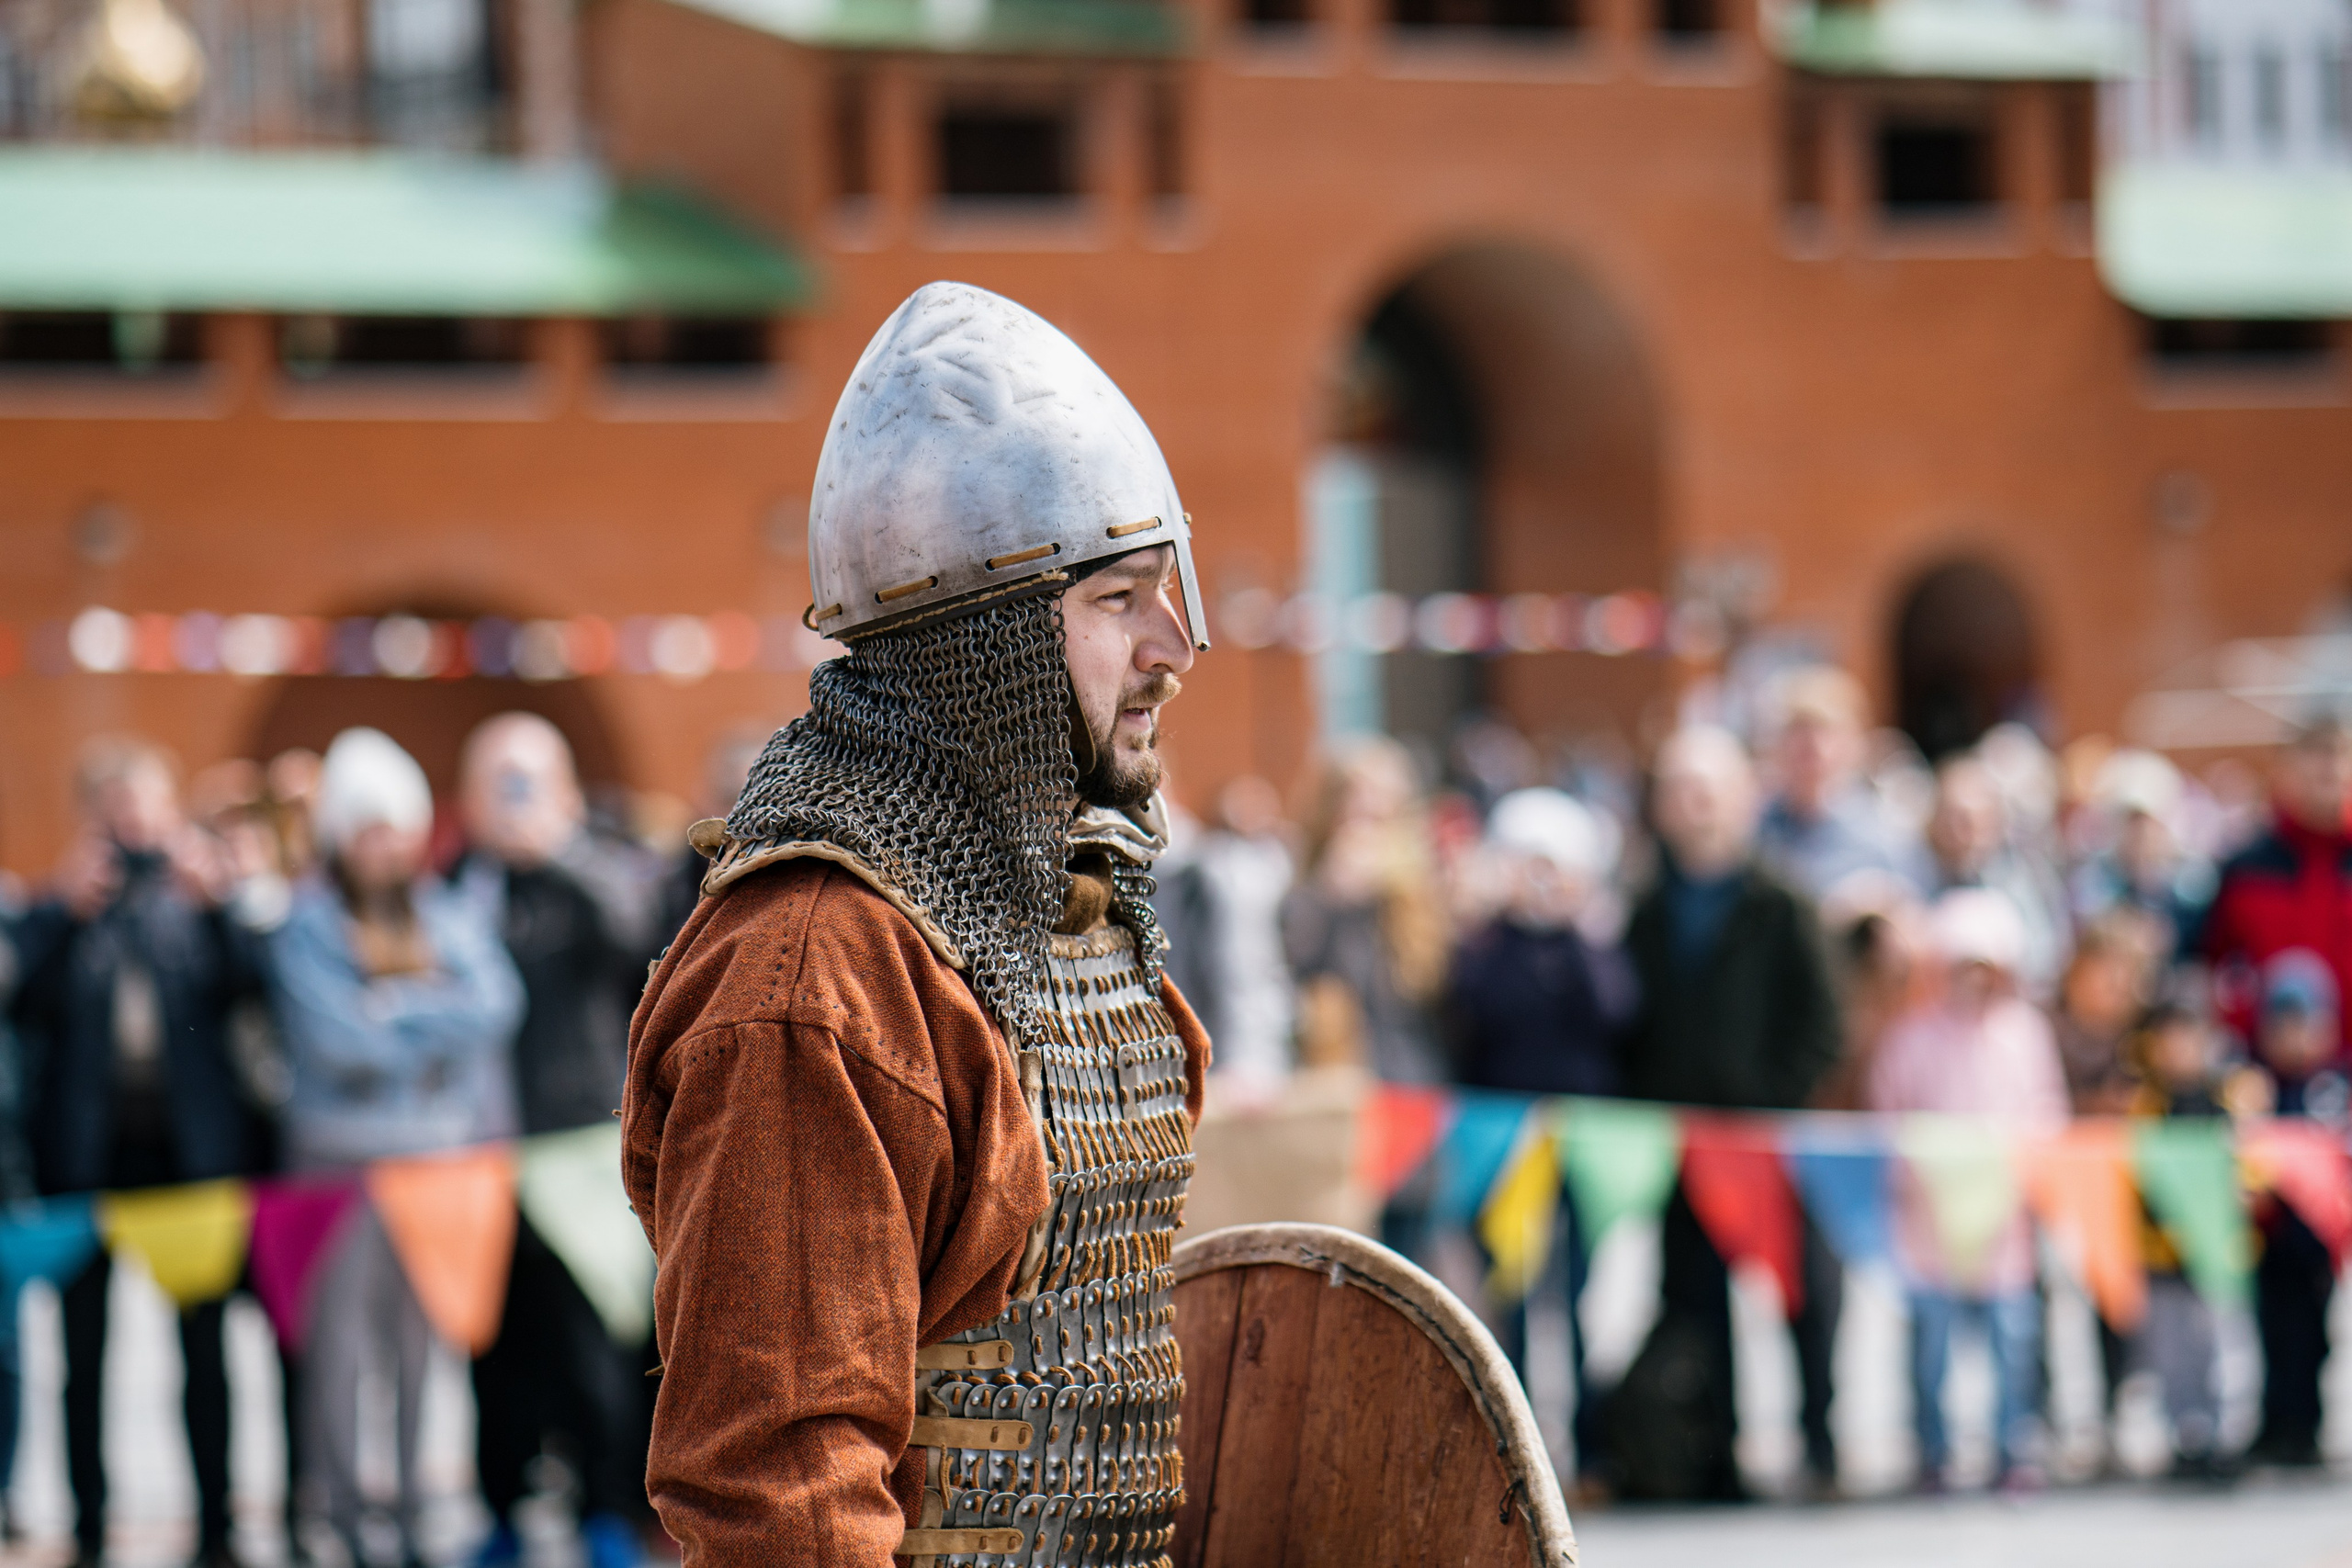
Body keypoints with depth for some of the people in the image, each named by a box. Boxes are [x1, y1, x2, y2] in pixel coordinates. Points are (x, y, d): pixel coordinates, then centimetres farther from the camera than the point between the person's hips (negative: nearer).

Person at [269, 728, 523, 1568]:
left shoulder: (450, 912, 11)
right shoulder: (306, 924, -2)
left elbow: (495, 1004, -3)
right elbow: (337, 1038, -13)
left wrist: (399, 1007, -10)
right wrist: (440, 1015, -5)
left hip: (443, 1150, 3)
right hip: (343, 1152, -3)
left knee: (429, 1336, 6)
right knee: (341, 1330, -5)